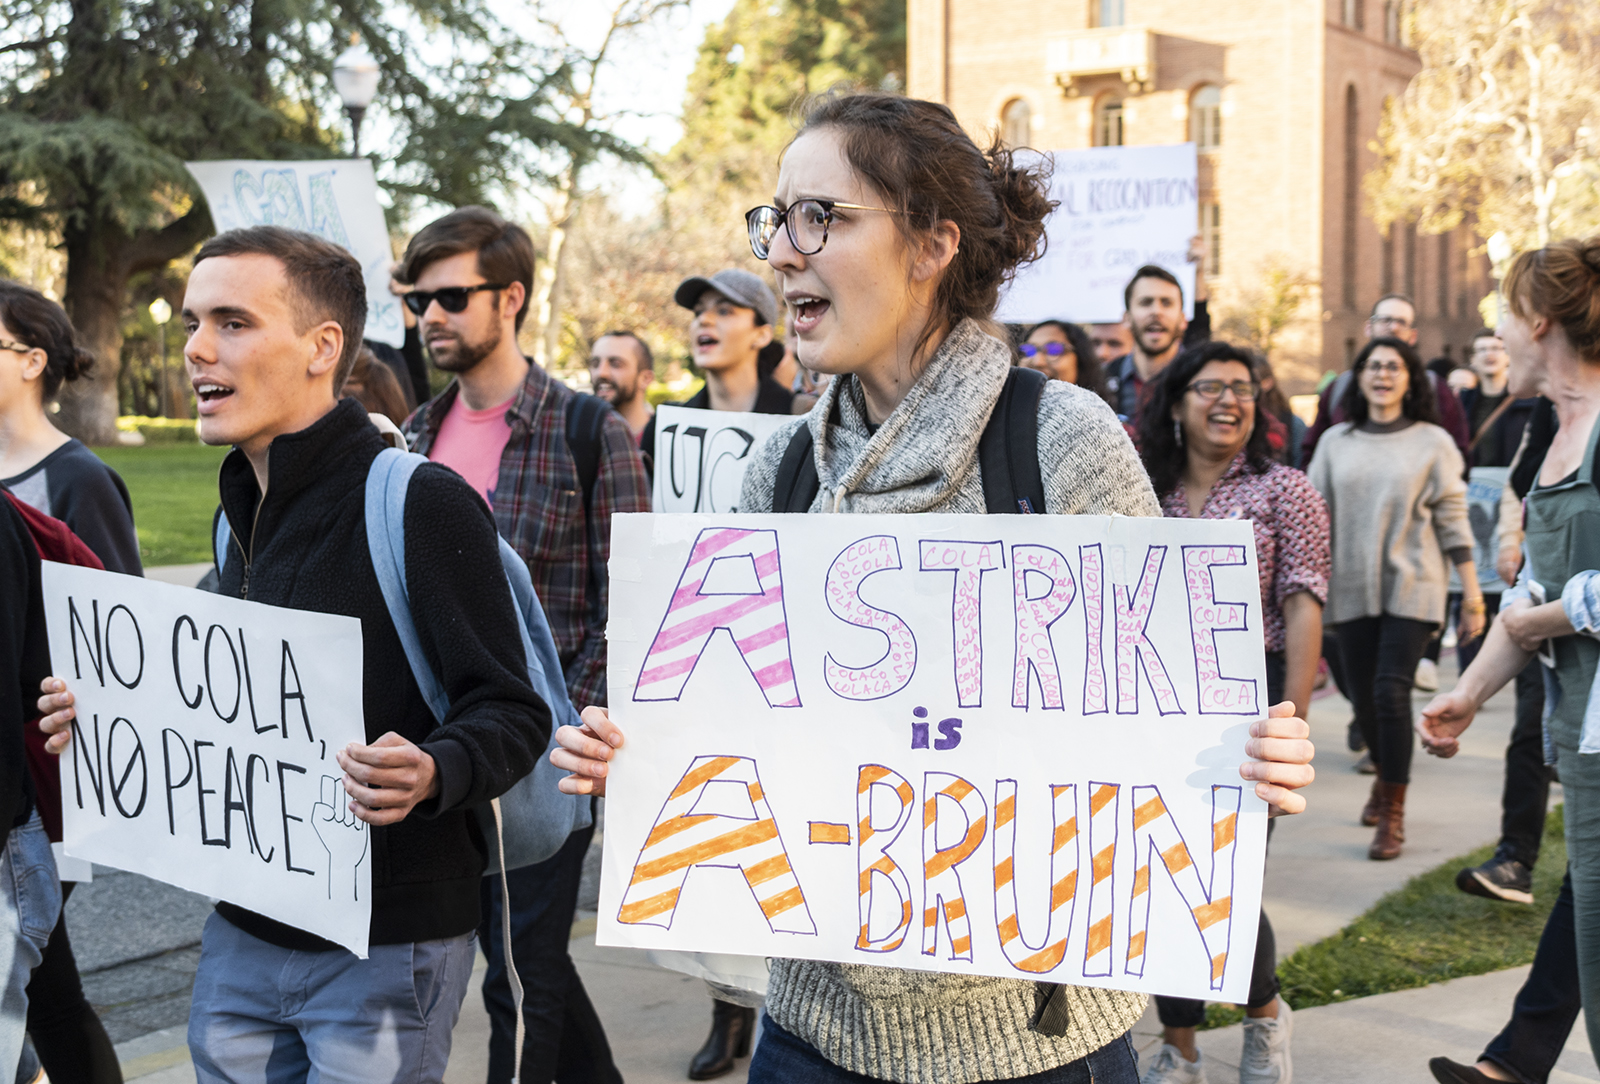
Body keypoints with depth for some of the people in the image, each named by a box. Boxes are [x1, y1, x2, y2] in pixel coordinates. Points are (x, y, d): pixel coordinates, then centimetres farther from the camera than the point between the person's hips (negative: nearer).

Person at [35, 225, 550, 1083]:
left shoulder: (422, 504, -15)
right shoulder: (242, 514, 11)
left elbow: (510, 716, -16)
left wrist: (429, 775, -35)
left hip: (385, 947, -7)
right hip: (242, 934, 8)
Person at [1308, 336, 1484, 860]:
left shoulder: (1432, 442, 2)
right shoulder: (1336, 441, 9)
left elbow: (1452, 521, 2)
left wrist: (1472, 593, -1)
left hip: (1412, 586, -3)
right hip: (1351, 587, 3)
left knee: (1391, 691, -13)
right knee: (1363, 696, 7)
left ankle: (1393, 813, -2)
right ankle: (1385, 776, 37)